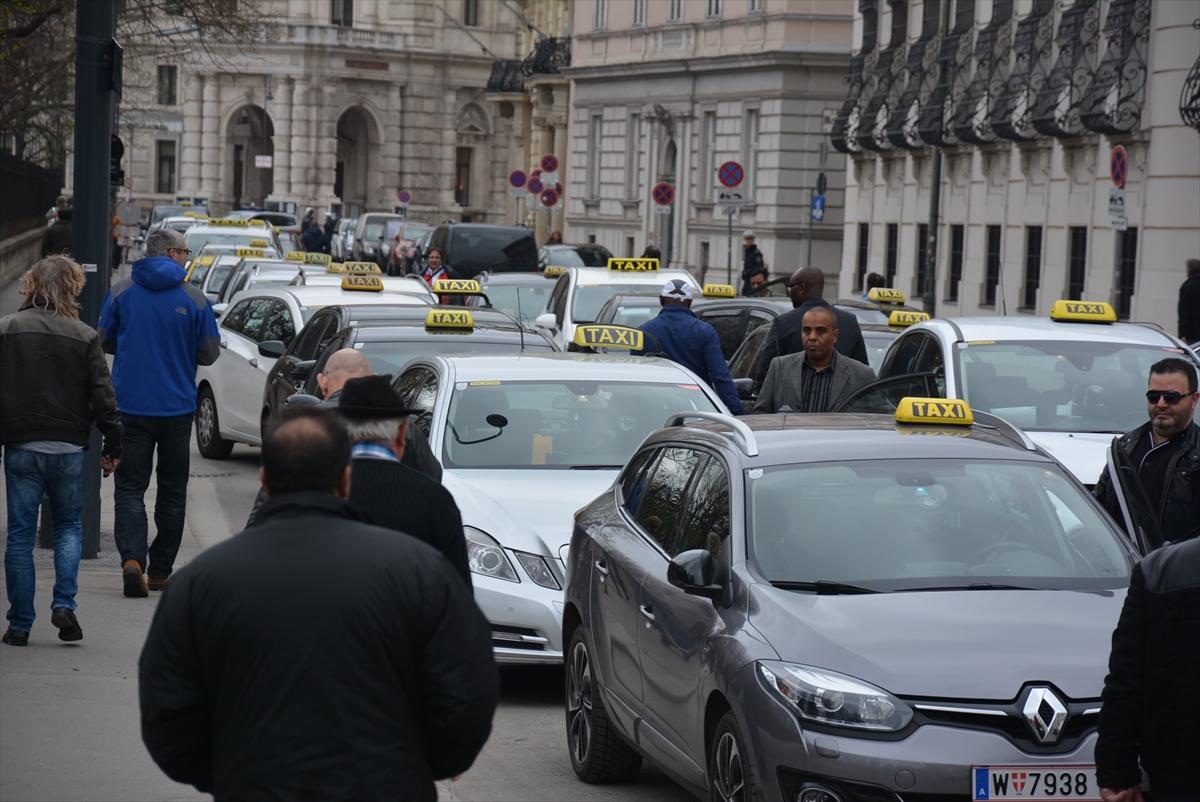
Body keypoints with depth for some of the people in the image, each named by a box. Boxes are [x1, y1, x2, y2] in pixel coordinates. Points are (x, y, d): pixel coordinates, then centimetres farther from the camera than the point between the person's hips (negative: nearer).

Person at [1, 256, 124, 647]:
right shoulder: (84, 337, -3)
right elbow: (102, 397, -2)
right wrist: (113, 446, 8)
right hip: (68, 448, 0)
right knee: (69, 526, 17)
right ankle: (64, 604, -1)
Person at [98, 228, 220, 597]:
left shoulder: (120, 291, -2)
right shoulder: (193, 298, -6)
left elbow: (104, 341, 6)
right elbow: (209, 354, -2)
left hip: (130, 405, 0)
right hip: (177, 407, 0)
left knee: (129, 488, 2)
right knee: (171, 490, 13)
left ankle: (131, 558, -19)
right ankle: (160, 570, 17)